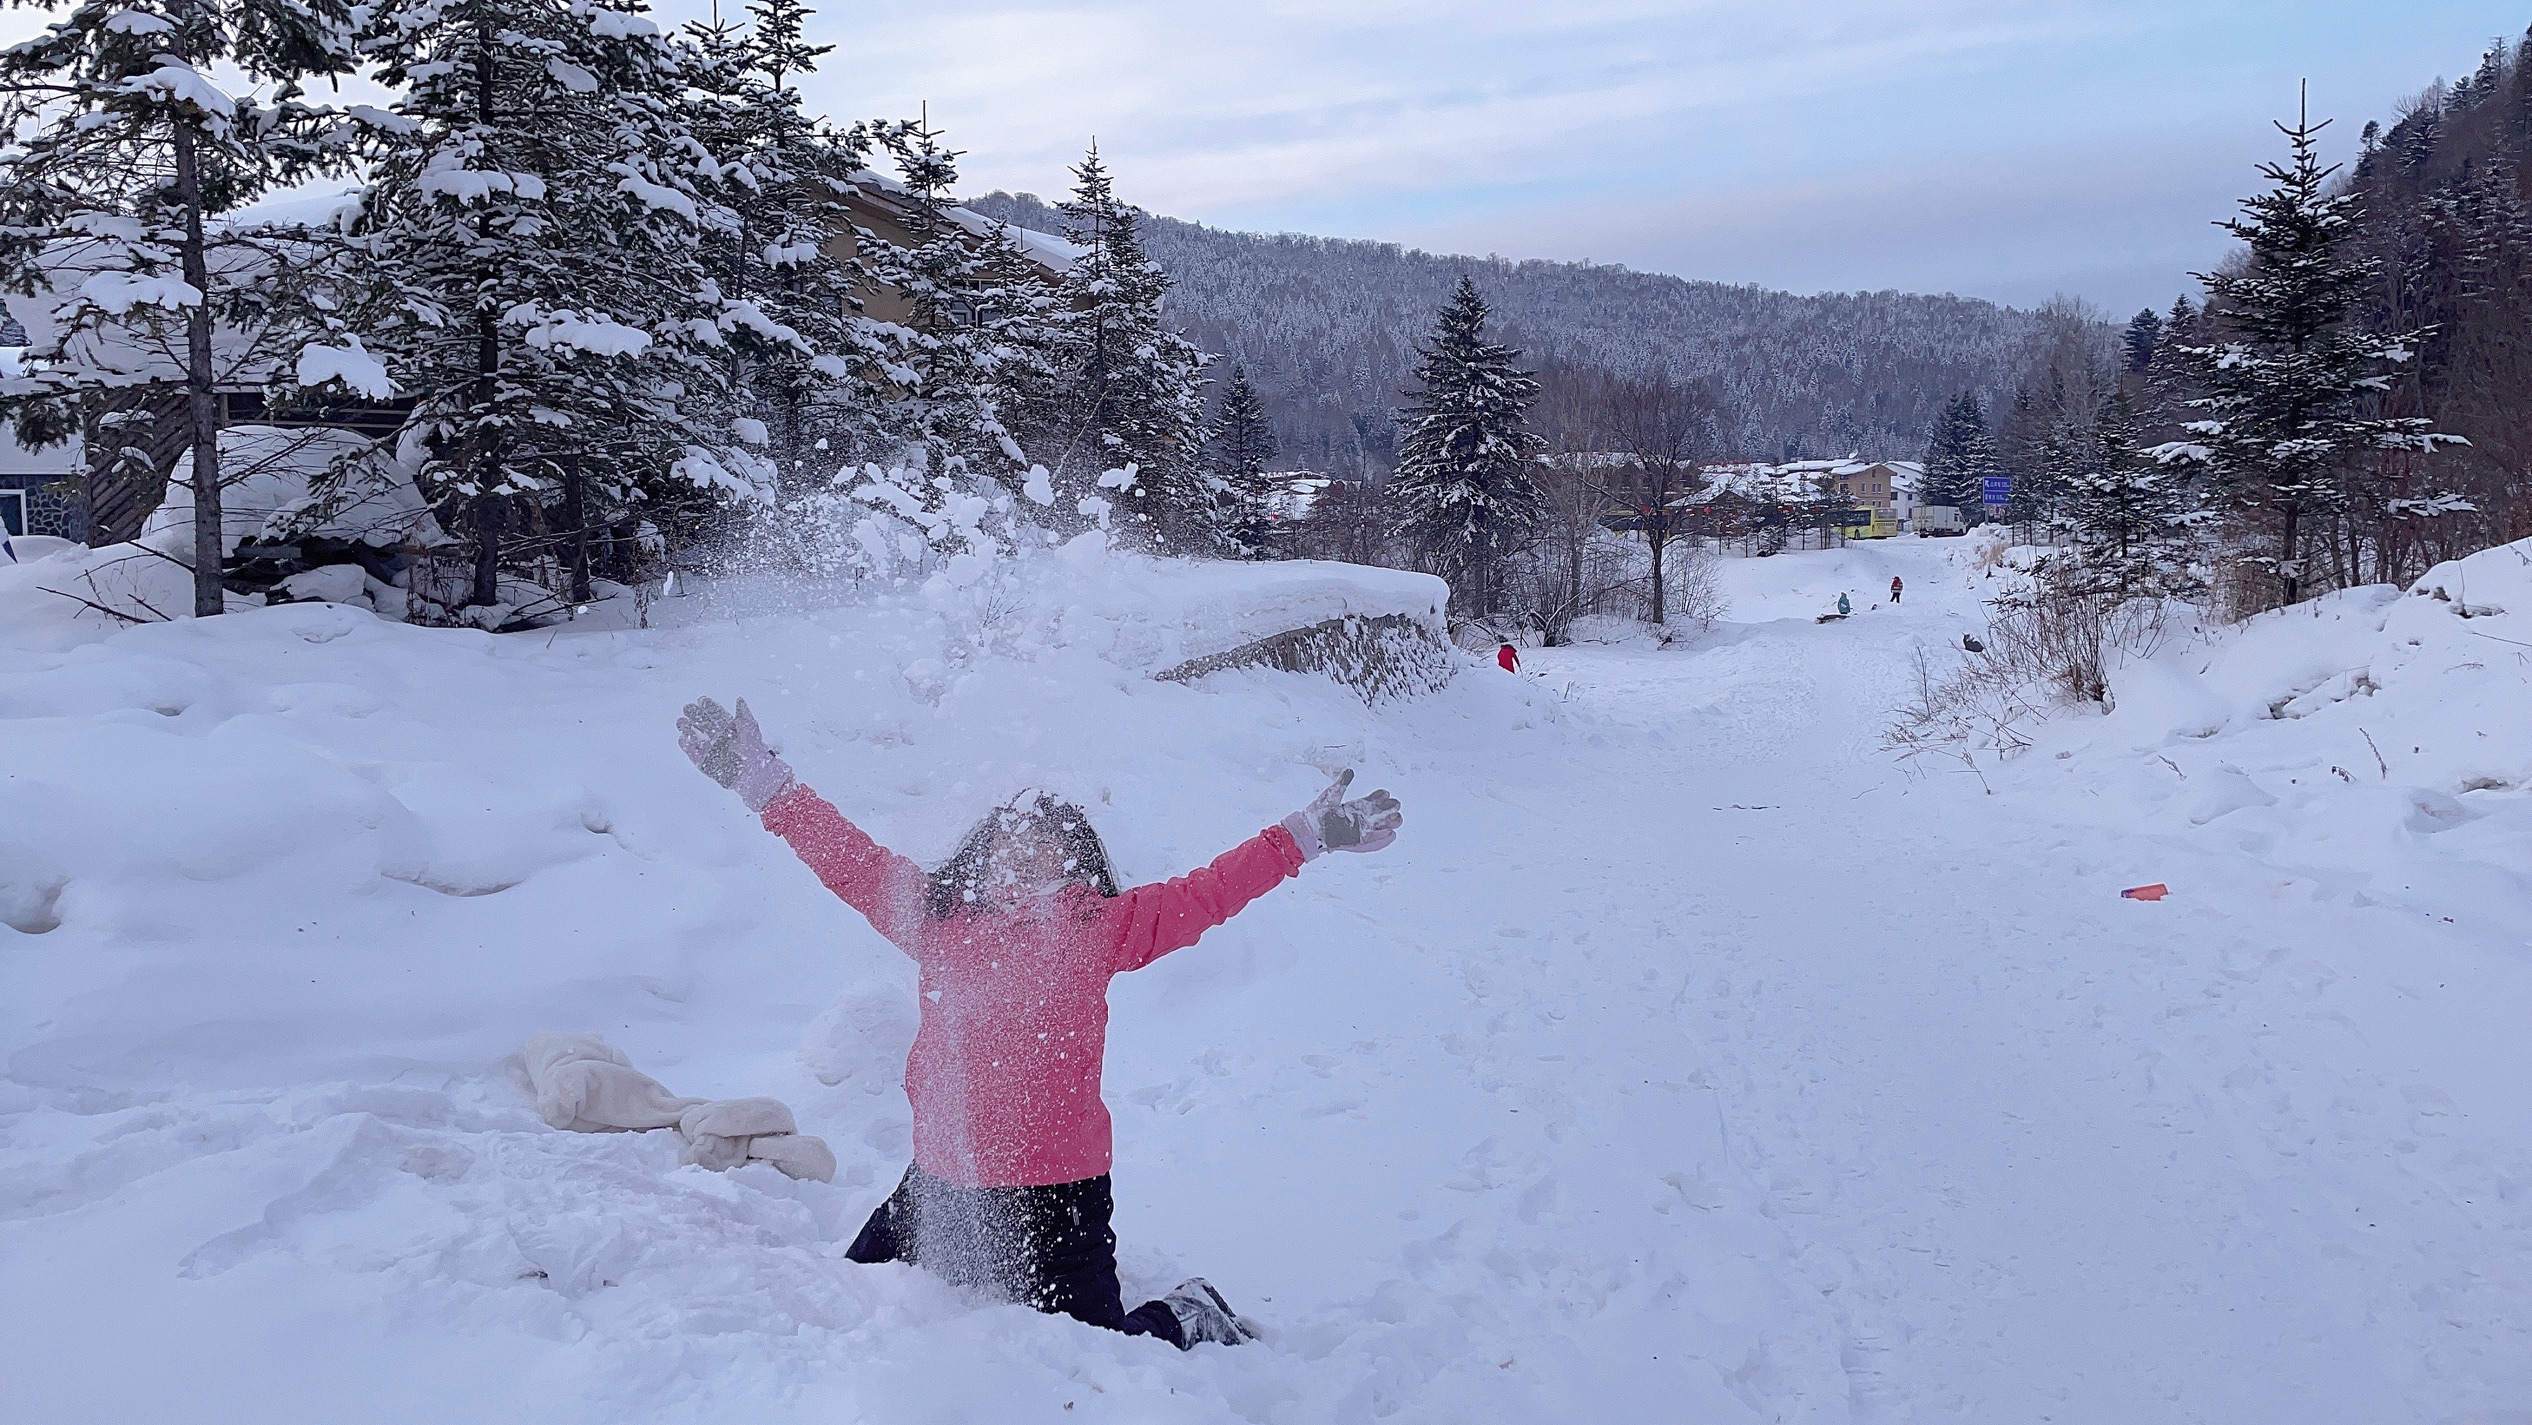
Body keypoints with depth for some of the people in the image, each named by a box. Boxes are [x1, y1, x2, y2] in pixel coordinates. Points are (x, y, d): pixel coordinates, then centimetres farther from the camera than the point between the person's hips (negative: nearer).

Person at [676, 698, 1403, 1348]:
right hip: (940, 1186, 5)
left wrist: (1304, 835, -12)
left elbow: (1203, 894, -7)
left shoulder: (1098, 929, -4)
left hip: (1058, 1192, -4)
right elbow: (848, 859, 4)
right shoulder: (936, 915, 2)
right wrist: (760, 781, 1)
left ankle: (1188, 1316, 31)